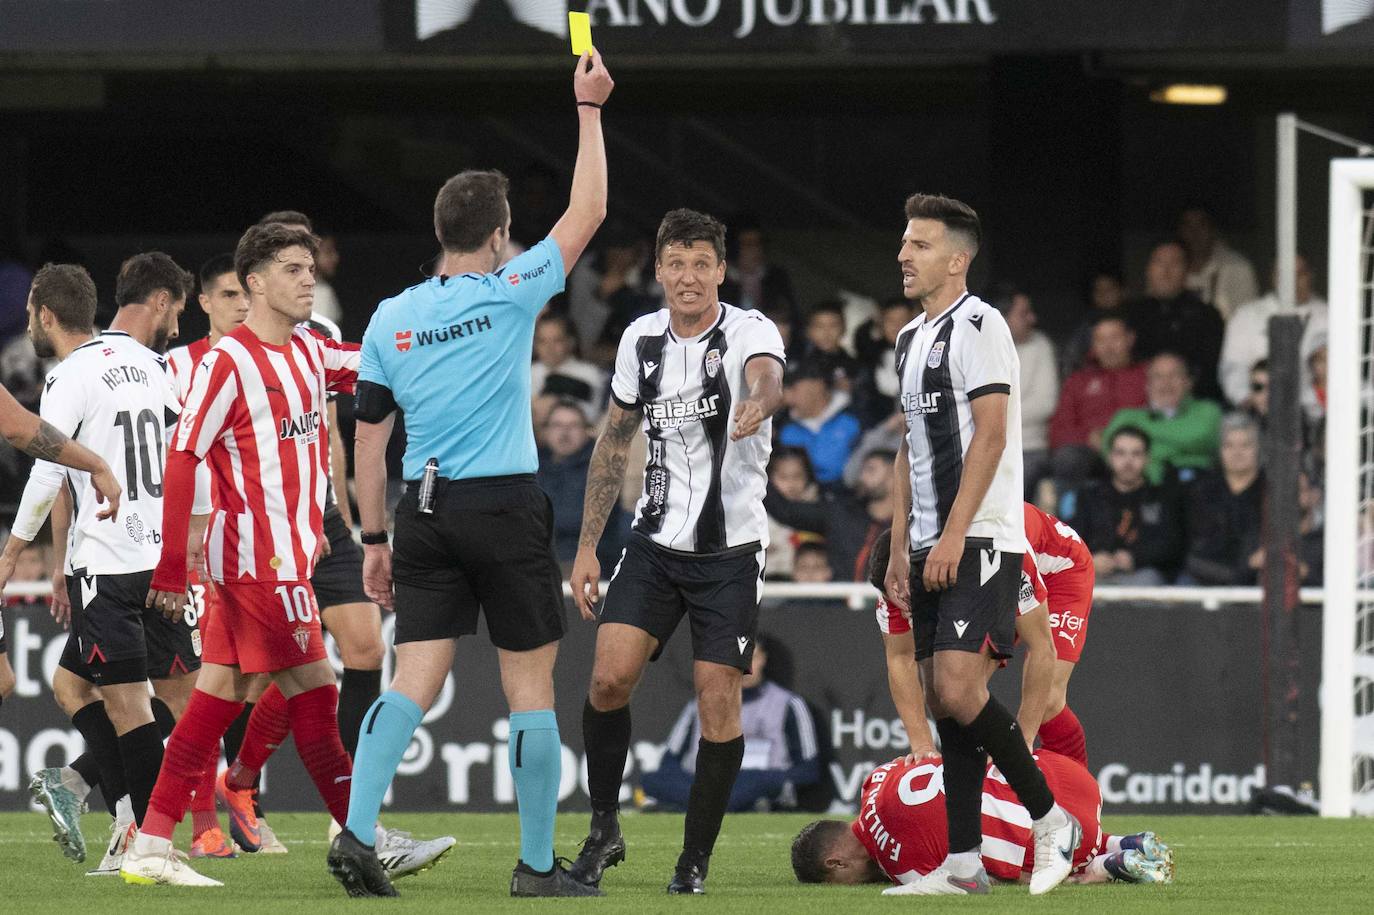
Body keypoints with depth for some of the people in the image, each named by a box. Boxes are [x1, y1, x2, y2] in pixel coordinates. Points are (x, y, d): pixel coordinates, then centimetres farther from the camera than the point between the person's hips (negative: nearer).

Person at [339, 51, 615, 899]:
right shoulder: (509, 297, -6)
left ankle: (356, 831, -15)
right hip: (506, 509, -4)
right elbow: (587, 213, 2)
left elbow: (369, 435, 7)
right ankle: (538, 863, 6)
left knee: (415, 679, 1)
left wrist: (375, 538, 14)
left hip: (424, 512, 4)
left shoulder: (390, 319, 5)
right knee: (531, 684, 4)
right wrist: (589, 108, 10)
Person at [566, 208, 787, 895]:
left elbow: (767, 382, -36)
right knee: (609, 678, -11)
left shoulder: (750, 331, -11)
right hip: (655, 542, 3)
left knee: (718, 703, -5)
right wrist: (587, 546, 11)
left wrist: (755, 408, -61)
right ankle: (603, 832, 6)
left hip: (731, 548, -3)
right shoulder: (641, 340, 4)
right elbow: (614, 443, 14)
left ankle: (695, 859, 9)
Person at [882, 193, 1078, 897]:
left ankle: (1050, 819, -3)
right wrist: (900, 549, 17)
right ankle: (962, 864, 5)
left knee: (959, 690, -18)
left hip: (980, 542, -9)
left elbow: (989, 435, -16)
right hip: (933, 548, 9)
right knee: (944, 701, 5)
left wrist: (953, 536, -20)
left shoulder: (976, 324, -9)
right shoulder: (911, 338, 19)